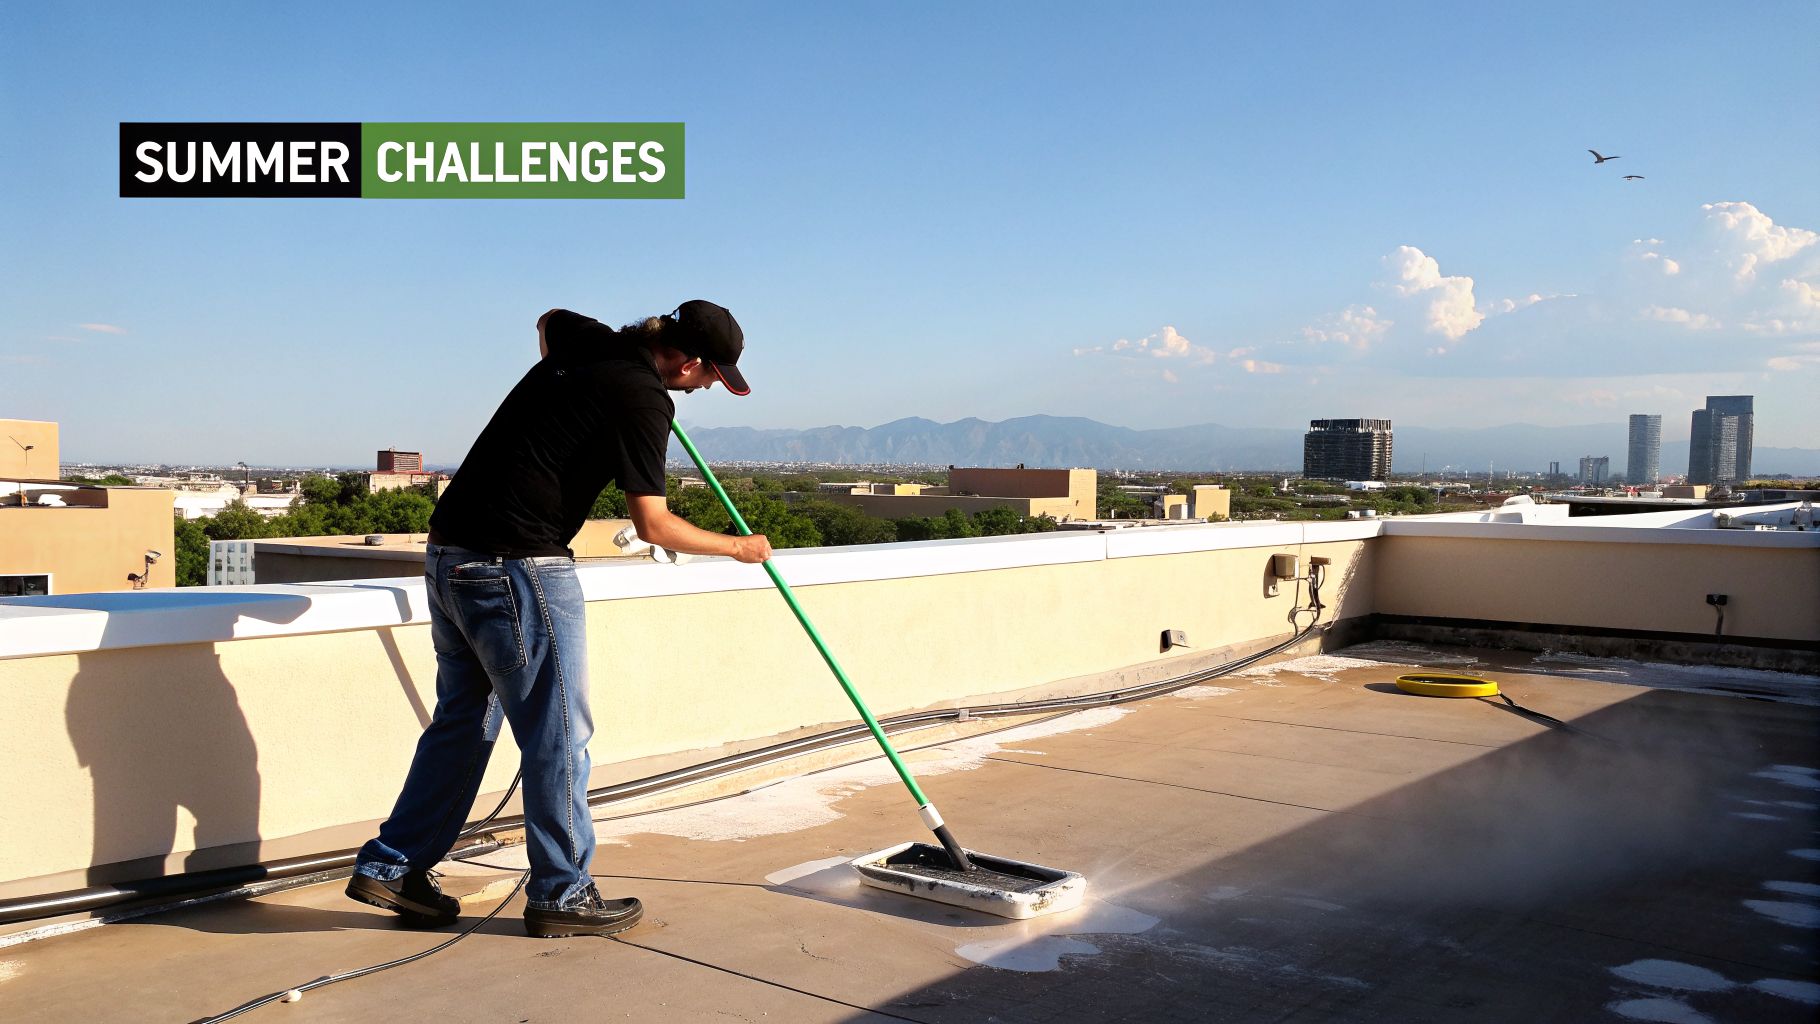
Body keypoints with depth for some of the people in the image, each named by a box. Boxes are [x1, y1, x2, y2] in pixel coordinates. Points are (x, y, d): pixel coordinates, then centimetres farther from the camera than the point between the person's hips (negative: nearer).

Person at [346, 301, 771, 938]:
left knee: (463, 720, 18)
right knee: (557, 733, 2)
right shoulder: (642, 398, -14)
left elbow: (548, 321, 36)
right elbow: (653, 526, -10)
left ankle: (390, 866, 24)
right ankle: (561, 894, 12)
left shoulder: (587, 340, 10)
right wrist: (739, 547, 3)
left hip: (449, 554, 9)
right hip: (518, 568, -9)